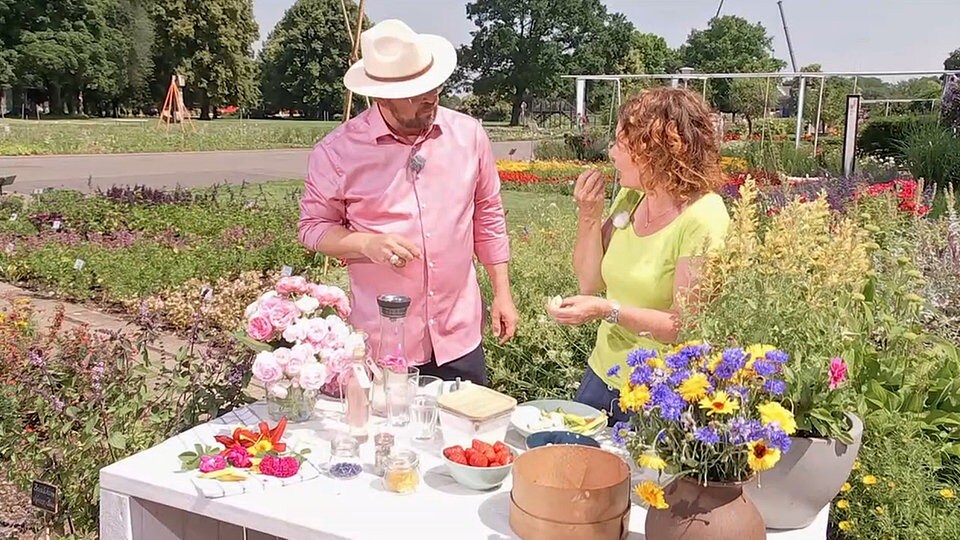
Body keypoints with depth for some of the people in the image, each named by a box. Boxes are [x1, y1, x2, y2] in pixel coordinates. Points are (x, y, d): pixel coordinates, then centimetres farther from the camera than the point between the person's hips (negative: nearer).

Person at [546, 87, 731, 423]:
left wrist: (608, 310, -27)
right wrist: (588, 217, -5)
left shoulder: (702, 219, -20)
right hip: (602, 377, 7)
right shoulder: (628, 199, 1)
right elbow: (589, 284, 6)